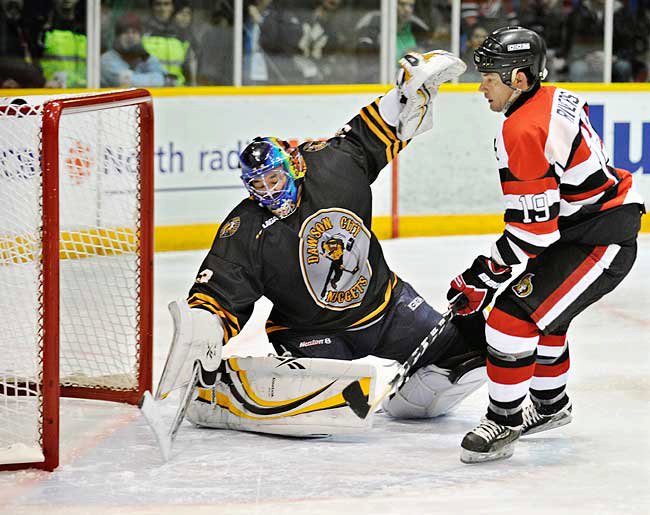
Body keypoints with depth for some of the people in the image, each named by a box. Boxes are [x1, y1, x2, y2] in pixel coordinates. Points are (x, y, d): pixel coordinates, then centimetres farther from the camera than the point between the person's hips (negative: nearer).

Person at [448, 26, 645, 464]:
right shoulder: (557, 100, 7)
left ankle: (504, 424, -4)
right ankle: (551, 405, 44)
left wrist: (482, 279, -13)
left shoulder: (522, 132, -23)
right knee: (543, 313, 26)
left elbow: (533, 230, -22)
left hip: (601, 244, -11)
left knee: (515, 315, -14)